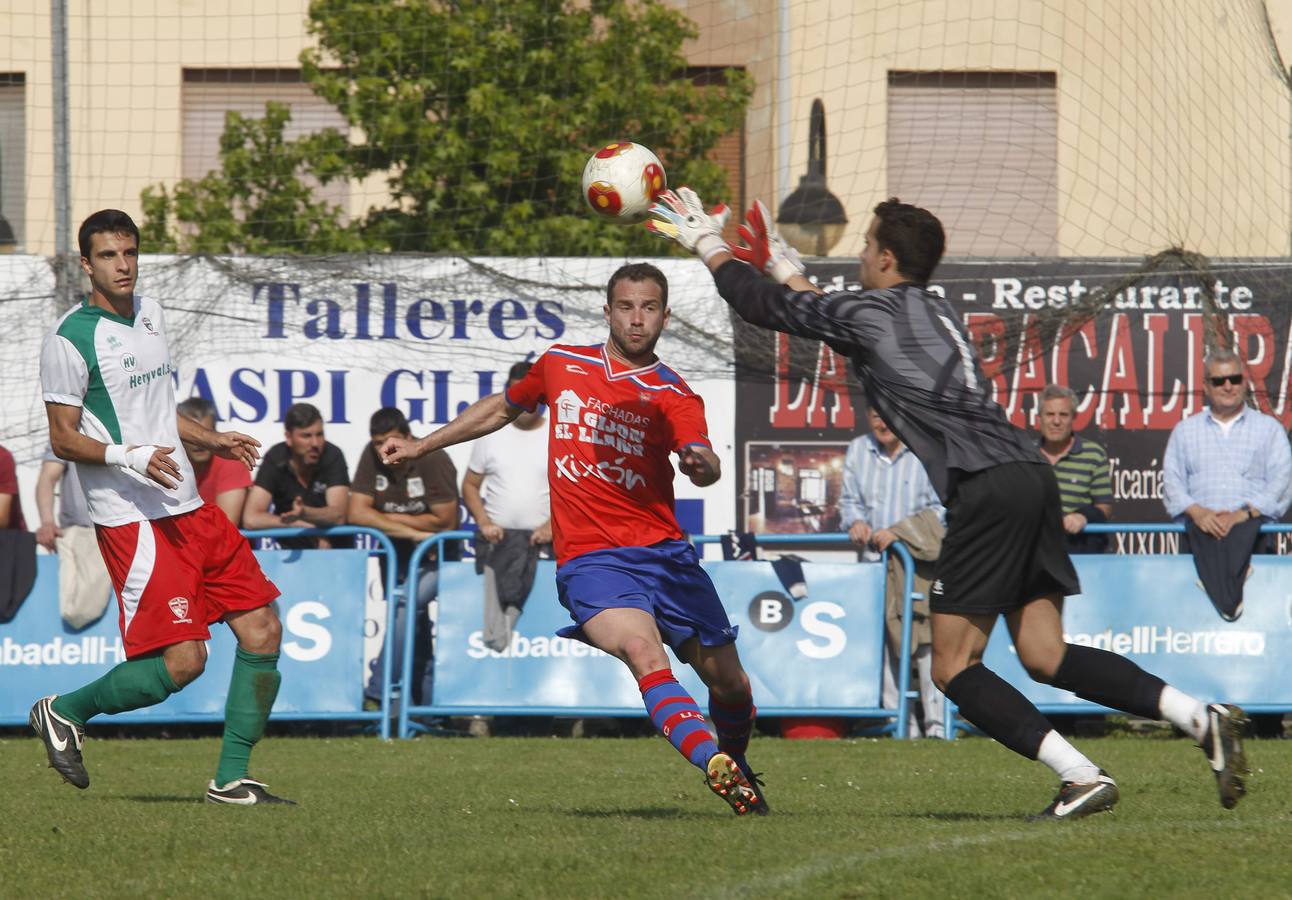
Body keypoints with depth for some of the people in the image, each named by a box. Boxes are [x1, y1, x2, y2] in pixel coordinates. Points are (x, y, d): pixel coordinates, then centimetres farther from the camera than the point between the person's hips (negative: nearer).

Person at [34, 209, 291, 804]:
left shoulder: (149, 314, 15)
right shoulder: (70, 340, -10)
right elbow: (63, 439, -10)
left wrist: (209, 440, 22)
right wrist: (127, 456, -24)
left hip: (188, 508, 9)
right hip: (132, 519, -9)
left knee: (263, 631, 2)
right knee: (182, 661, -15)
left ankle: (232, 778, 9)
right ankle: (64, 712, 7)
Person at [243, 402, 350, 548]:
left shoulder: (333, 456, -18)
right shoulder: (275, 459, -17)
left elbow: (338, 515, -26)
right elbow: (251, 519, -24)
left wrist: (304, 513, -47)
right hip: (292, 549, 0)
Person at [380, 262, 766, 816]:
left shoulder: (673, 395, 3)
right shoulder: (561, 366, 10)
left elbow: (707, 468, -16)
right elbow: (502, 408, 30)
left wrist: (700, 463, -41)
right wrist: (423, 445, 33)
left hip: (663, 553, 1)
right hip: (590, 559, -1)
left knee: (730, 682, 4)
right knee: (644, 653, -29)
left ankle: (739, 768, 35)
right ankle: (718, 771, -44)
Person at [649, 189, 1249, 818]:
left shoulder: (873, 312, 3)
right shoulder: (936, 313, 26)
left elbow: (766, 308, 14)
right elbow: (833, 322, 45)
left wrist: (708, 244, 29)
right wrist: (787, 270, 53)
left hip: (986, 491, -8)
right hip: (1032, 477, 8)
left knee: (953, 667, -2)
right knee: (1043, 656, 5)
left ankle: (1082, 777, -14)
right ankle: (1201, 717, -11)